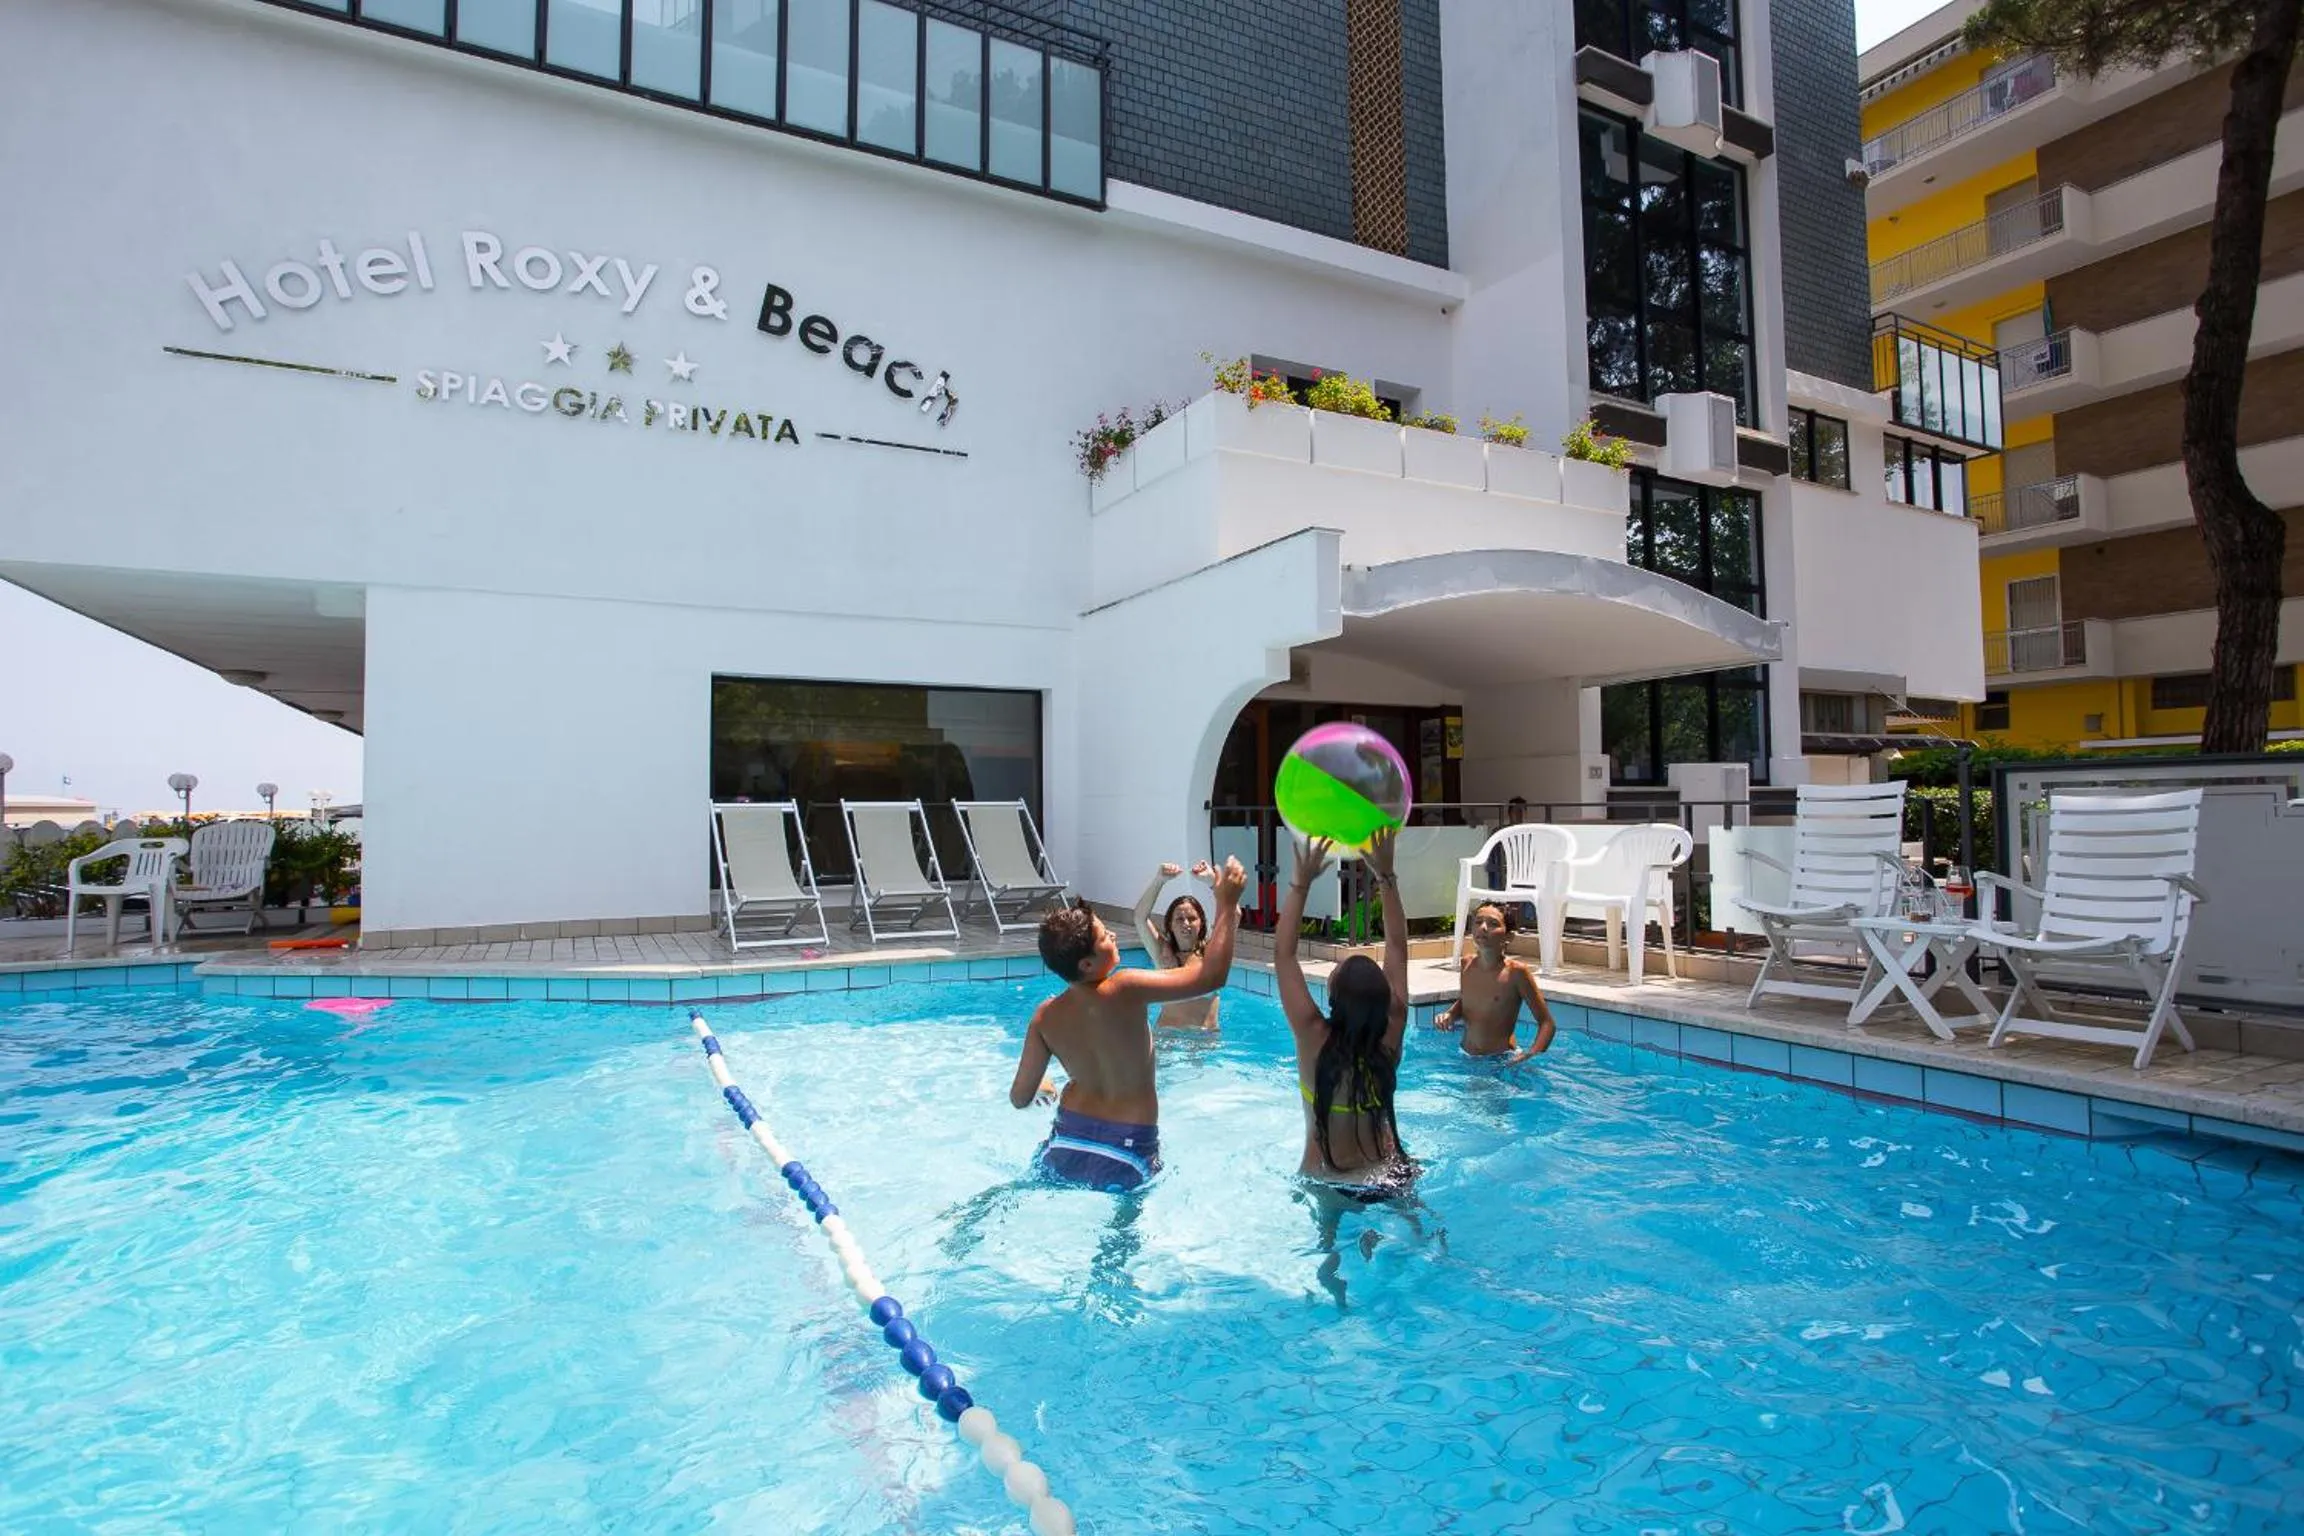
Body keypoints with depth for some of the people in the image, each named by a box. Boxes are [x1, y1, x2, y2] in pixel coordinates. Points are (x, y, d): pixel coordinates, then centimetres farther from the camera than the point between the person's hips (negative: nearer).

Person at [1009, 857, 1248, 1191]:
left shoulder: (1045, 1016, -8)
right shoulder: (1124, 991, -24)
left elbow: (1019, 1098, -1)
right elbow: (1210, 976, -25)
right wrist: (1227, 904, -18)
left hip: (1067, 1143, 4)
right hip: (1126, 1155, -4)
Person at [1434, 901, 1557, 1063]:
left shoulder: (1516, 971, -15)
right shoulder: (1466, 964, 0)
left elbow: (1546, 1022, -10)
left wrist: (1531, 1056, -24)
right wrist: (1449, 1015, 1)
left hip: (1502, 1061, -4)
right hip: (1466, 1058, 4)